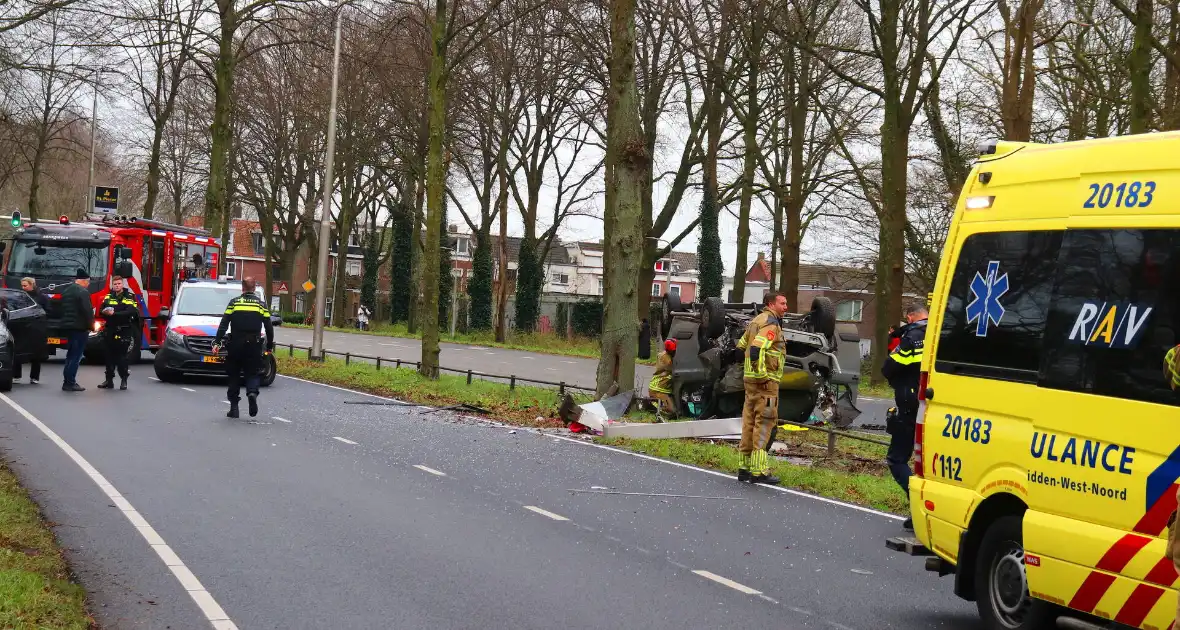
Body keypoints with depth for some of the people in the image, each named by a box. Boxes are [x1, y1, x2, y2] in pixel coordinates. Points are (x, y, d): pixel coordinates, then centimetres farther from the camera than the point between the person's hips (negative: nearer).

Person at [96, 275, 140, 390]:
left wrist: (114, 314, -21)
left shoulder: (129, 297, 0)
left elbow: (130, 312, -16)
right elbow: (101, 311, 6)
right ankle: (109, 380, 13)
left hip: (123, 332, -4)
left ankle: (124, 380, 4)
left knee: (121, 356, -5)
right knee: (109, 356, 6)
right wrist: (105, 312, -17)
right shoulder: (108, 297, 14)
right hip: (110, 330, 4)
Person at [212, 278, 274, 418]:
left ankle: (234, 407, 8)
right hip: (254, 345, 0)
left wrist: (217, 342, -4)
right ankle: (252, 392, -24)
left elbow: (223, 325, -3)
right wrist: (270, 346, 12)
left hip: (236, 345, 0)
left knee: (234, 375, 9)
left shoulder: (234, 303, 2)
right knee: (252, 373, 7)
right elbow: (269, 328, 3)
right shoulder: (261, 305, 4)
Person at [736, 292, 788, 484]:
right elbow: (756, 349, -27)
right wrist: (762, 373, -20)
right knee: (764, 423, -7)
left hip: (750, 380, 9)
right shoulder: (770, 323, -13)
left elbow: (741, 347, 23)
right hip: (766, 381, -9)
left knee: (750, 422, 12)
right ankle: (759, 471, -8)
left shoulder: (756, 321, 17)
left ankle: (744, 468, 15)